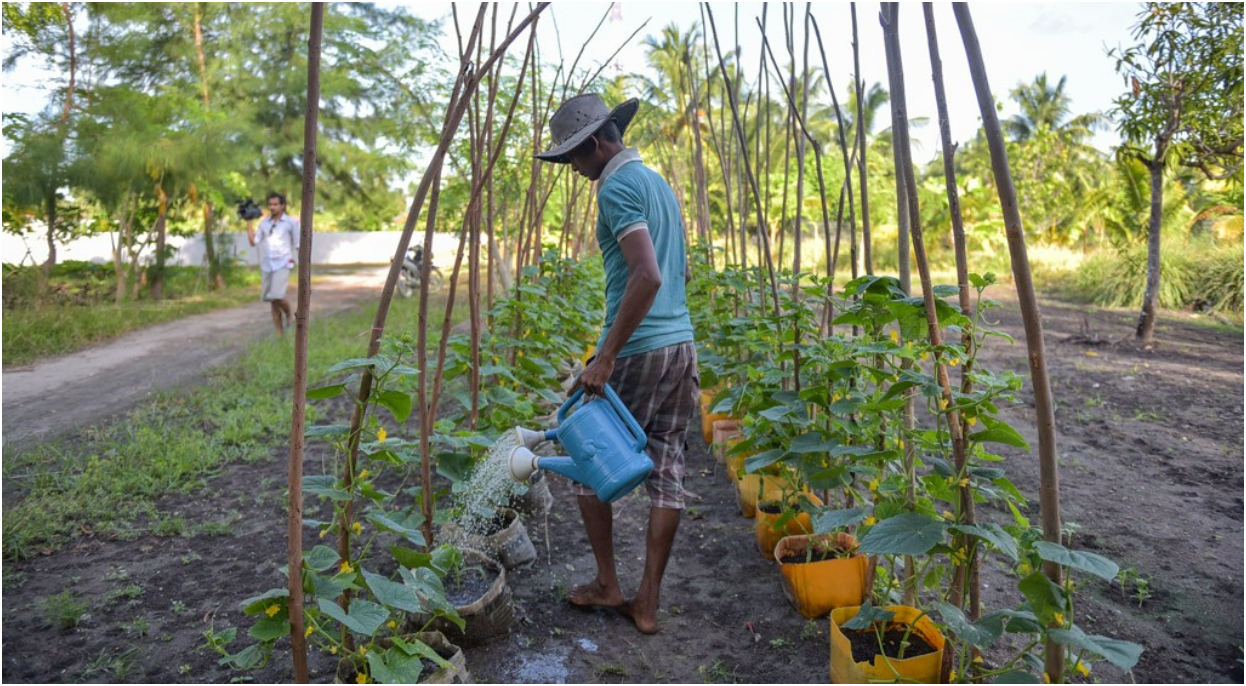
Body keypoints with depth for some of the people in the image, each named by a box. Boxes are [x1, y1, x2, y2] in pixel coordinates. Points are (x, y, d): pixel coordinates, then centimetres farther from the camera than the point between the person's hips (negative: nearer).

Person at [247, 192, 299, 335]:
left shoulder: (291, 222, 0)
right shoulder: (264, 222, 11)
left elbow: (298, 245, 2)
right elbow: (253, 241, 7)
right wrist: (249, 222, 4)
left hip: (282, 265, -5)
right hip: (266, 265, 5)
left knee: (277, 296, -22)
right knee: (272, 300, 5)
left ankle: (289, 313, 10)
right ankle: (280, 333, 13)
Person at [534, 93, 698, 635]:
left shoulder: (616, 188, -11)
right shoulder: (659, 182, 18)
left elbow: (647, 276, -24)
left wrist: (606, 357, -22)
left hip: (637, 350, -8)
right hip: (682, 343, 9)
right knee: (666, 470, 7)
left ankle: (607, 584, 21)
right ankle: (647, 602, 17)